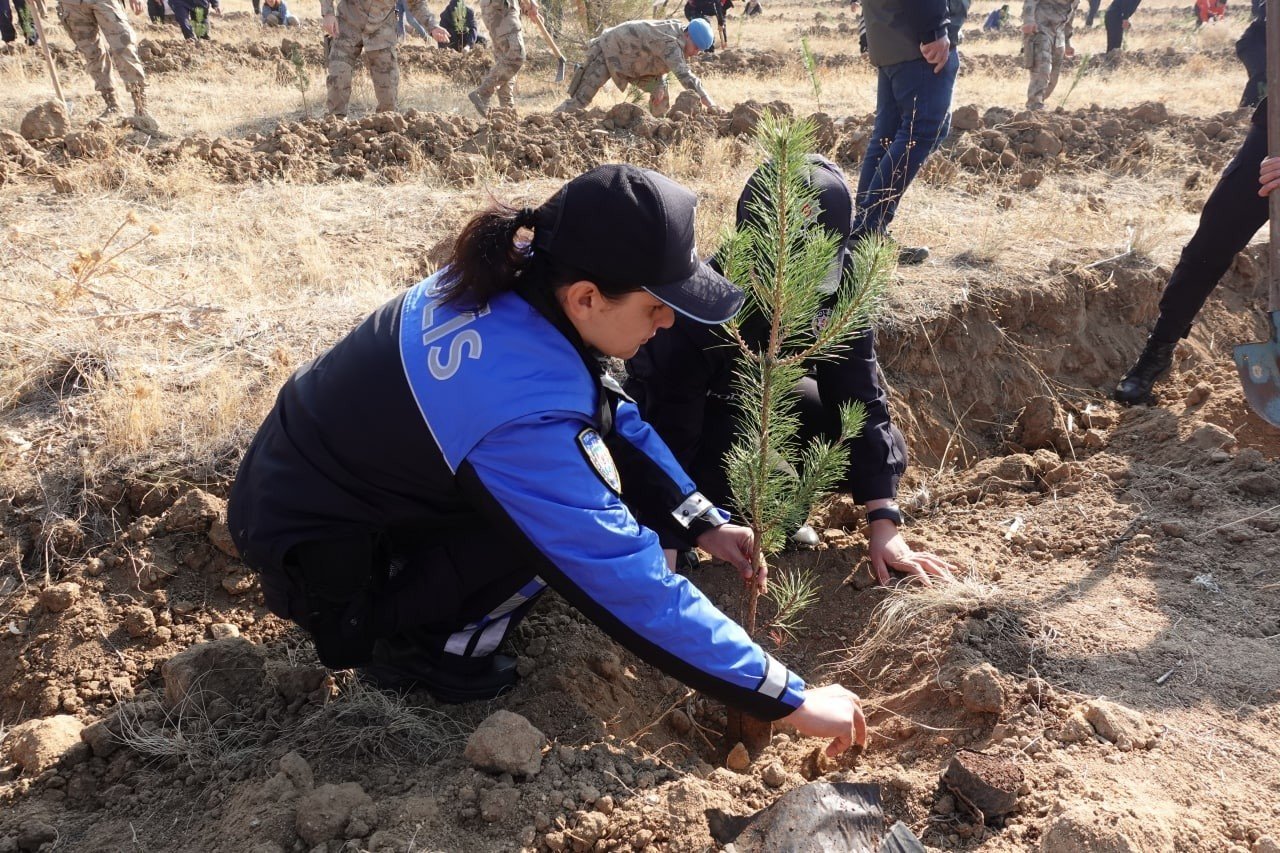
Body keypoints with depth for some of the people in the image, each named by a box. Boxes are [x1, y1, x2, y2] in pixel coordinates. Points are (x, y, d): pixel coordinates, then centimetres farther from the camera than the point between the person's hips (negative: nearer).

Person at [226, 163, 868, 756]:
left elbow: (610, 415, 2)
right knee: (573, 515, -19)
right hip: (310, 553, -8)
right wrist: (790, 700, -26)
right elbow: (631, 584, -34)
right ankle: (414, 648, -2)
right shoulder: (521, 412, -37)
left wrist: (701, 522, -4)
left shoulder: (511, 282, -13)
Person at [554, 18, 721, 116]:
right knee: (581, 100, -15)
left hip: (630, 59, 10)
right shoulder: (670, 42, -31)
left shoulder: (676, 39, -2)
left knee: (661, 92, 5)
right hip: (608, 50, -9)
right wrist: (710, 104, -42)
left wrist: (660, 85, -9)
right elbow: (685, 76, -40)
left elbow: (660, 64, 11)